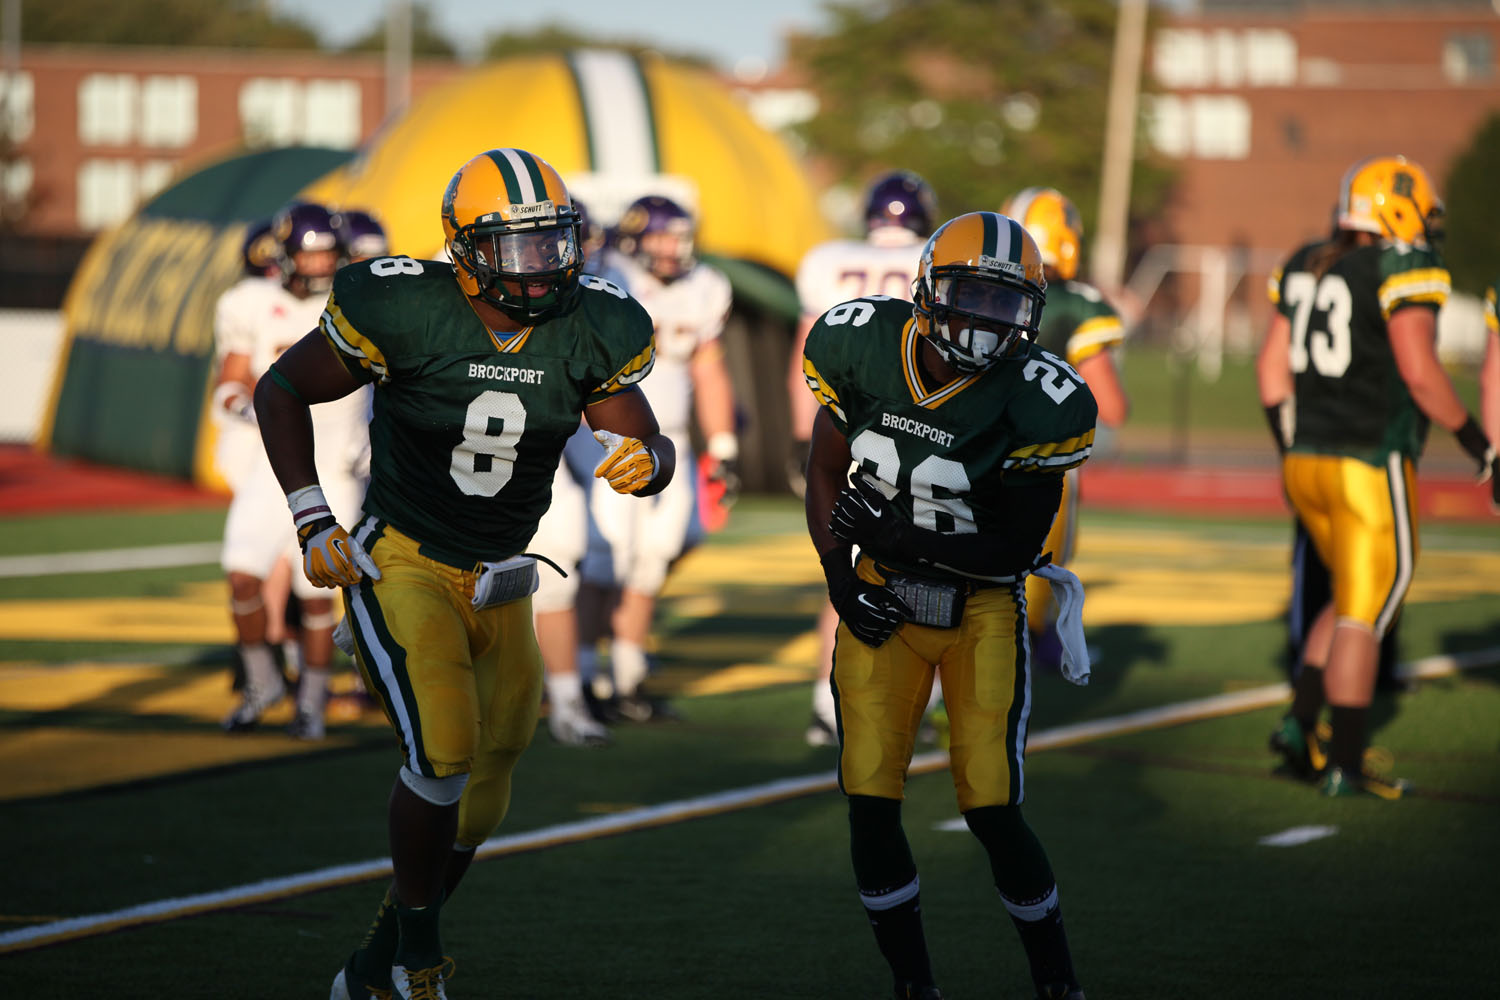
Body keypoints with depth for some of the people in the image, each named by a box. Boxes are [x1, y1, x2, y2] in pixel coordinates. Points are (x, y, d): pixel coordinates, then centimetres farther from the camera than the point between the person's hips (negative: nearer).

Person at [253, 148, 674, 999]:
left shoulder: (591, 330, -7)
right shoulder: (405, 311, -19)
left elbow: (651, 447, 1)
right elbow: (282, 391, -6)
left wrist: (645, 459, -25)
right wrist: (313, 522, -11)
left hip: (496, 580, 6)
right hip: (400, 568, -5)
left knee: (477, 798, 12)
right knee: (442, 750, -23)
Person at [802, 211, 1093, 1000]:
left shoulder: (1035, 406, -18)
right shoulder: (865, 349, -9)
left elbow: (1018, 547, -13)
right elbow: (826, 470, 6)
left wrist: (907, 531, -23)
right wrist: (839, 580, -4)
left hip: (982, 608, -3)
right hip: (883, 606, 3)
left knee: (992, 810, -8)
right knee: (870, 805, -3)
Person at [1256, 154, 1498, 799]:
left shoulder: (1307, 267, 11)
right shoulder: (1404, 269, -12)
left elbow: (1272, 368, 13)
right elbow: (1420, 374, -18)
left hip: (1307, 461, 7)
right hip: (1370, 470, -7)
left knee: (1353, 600, 21)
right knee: (1364, 613, 0)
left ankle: (1300, 724, 10)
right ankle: (1345, 765, 3)